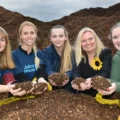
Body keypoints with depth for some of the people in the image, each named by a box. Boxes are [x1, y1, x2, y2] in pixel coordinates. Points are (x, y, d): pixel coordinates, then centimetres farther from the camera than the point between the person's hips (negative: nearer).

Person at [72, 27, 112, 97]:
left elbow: (106, 74, -16)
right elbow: (77, 73, -7)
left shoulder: (106, 53, -3)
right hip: (84, 96, 5)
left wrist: (91, 80, -35)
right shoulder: (80, 57, 6)